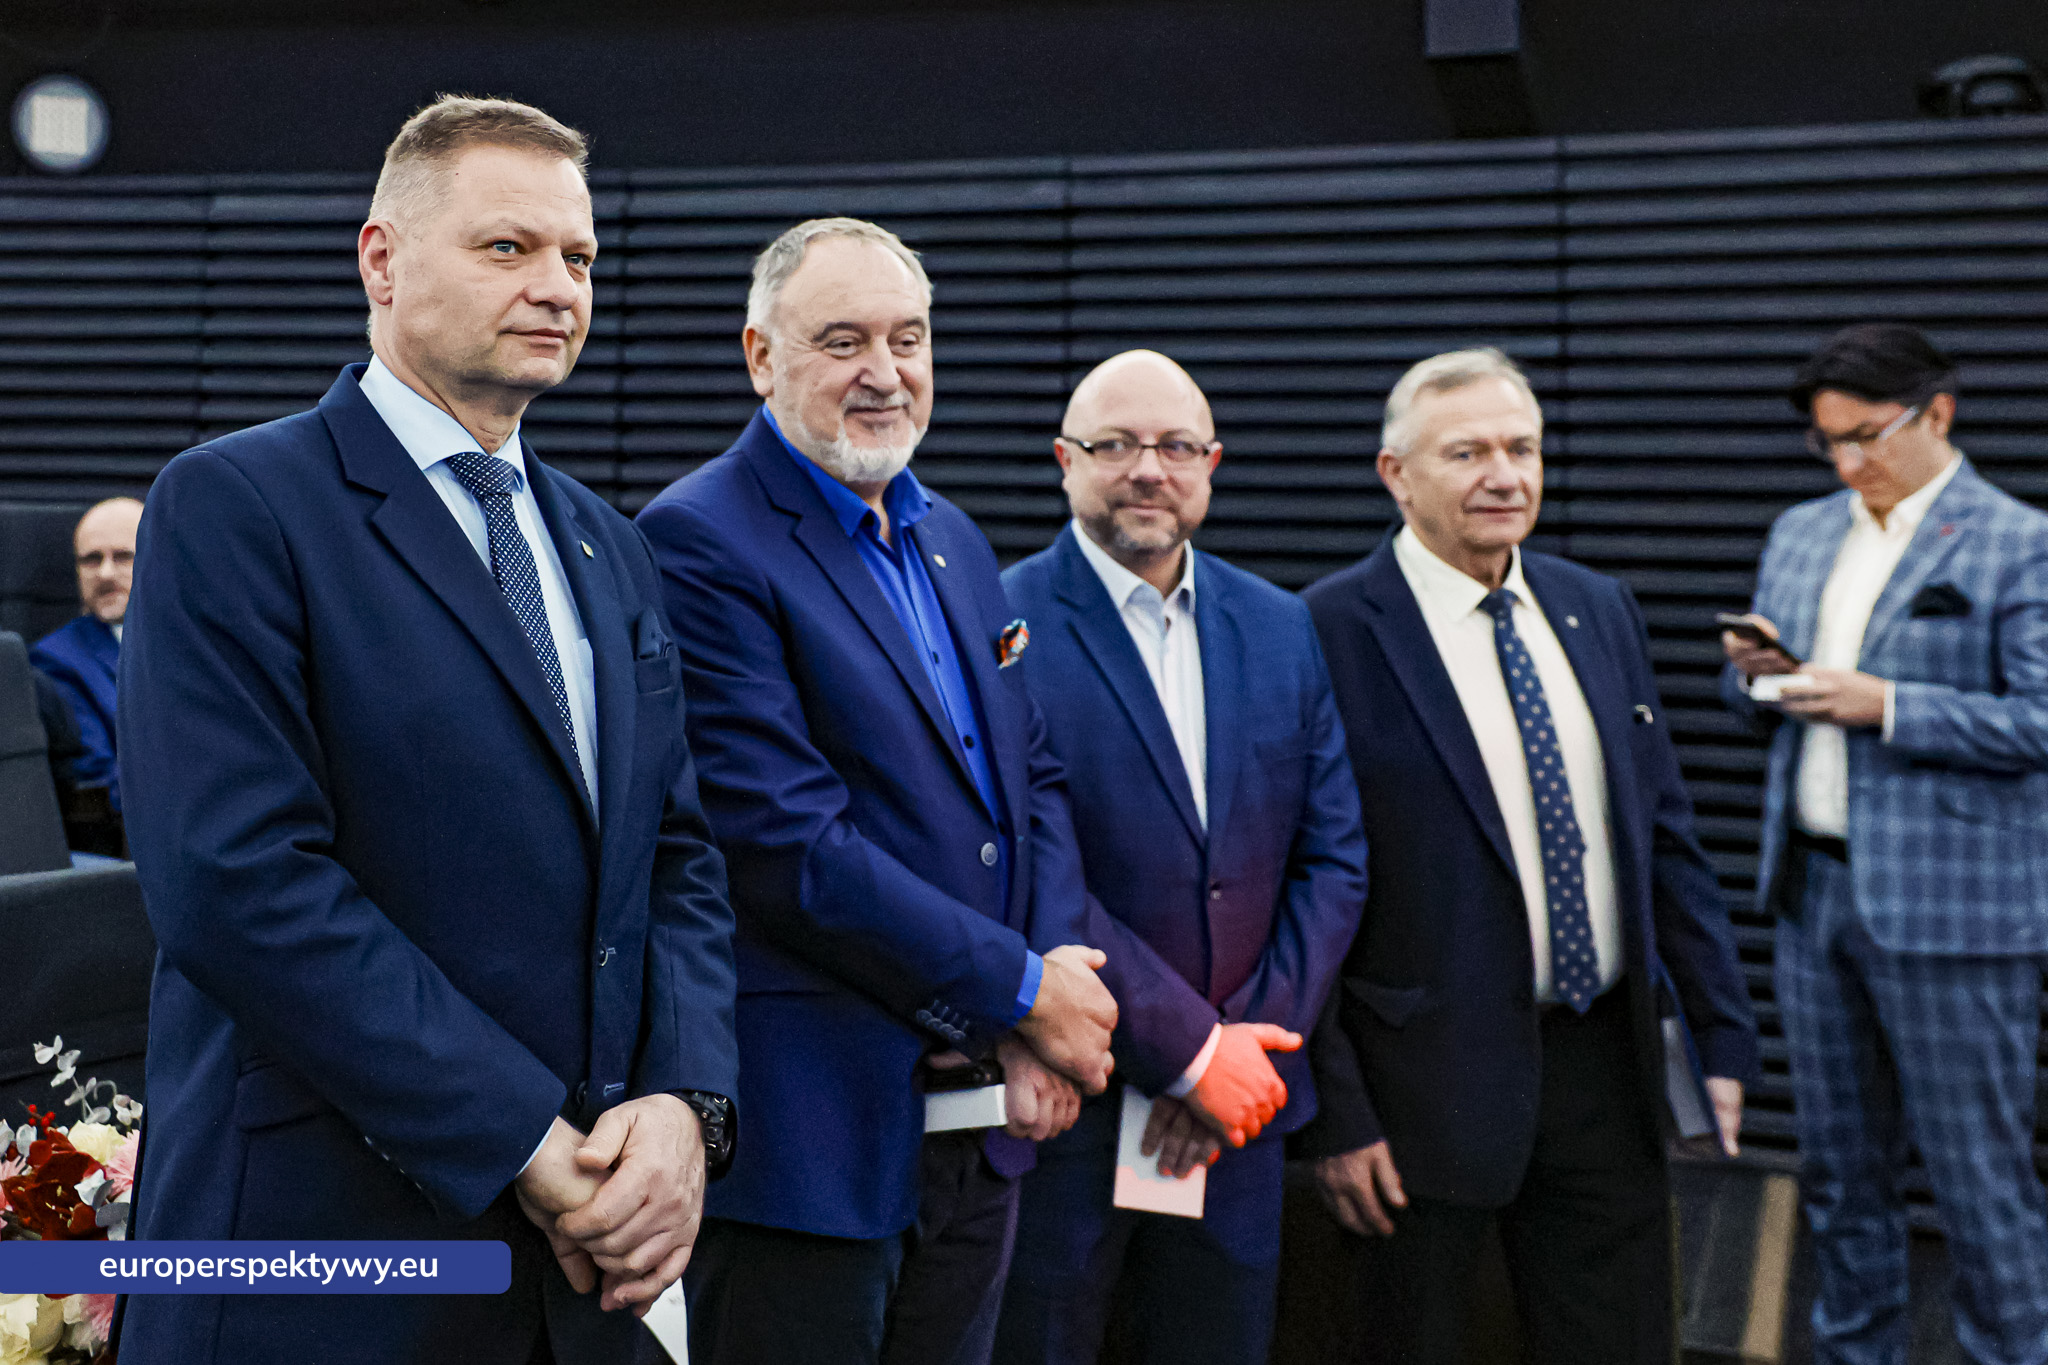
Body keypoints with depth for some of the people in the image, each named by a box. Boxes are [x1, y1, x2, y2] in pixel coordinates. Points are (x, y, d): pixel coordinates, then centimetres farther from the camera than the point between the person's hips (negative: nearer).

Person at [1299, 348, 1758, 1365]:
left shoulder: (1599, 611, 8)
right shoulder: (1332, 631, -11)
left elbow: (1664, 833, 12)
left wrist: (1724, 1032, 8)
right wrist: (1335, 1112, -14)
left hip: (1604, 1059, 5)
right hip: (1428, 1079, -5)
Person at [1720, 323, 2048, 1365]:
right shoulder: (1800, 535, 12)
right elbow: (1760, 705, 19)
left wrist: (1886, 706, -21)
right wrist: (1758, 672, -3)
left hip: (1949, 907, -6)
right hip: (1814, 888, 6)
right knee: (1839, 1167, 17)